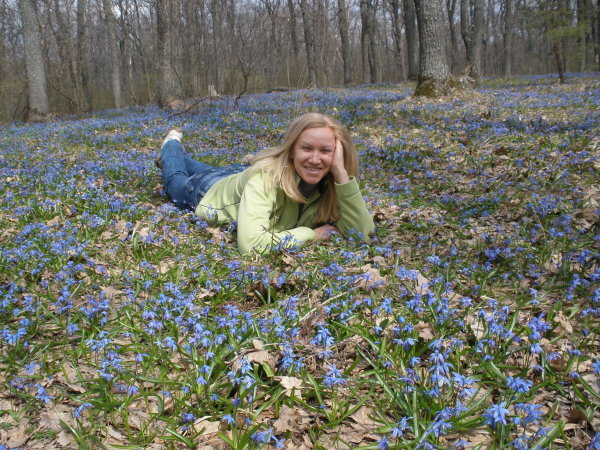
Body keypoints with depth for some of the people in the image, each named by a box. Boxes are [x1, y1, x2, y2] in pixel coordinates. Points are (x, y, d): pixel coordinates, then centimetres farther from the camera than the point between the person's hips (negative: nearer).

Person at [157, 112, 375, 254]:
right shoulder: (267, 174, -48)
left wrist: (342, 174, -50)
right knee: (176, 182, 32)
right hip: (210, 192, -4)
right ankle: (172, 144, 57)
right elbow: (250, 244, -59)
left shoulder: (331, 182, -33)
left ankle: (180, 154, 63)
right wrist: (310, 233, -48)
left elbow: (363, 233, -40)